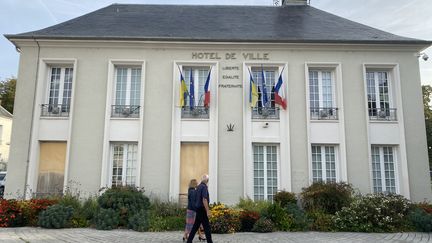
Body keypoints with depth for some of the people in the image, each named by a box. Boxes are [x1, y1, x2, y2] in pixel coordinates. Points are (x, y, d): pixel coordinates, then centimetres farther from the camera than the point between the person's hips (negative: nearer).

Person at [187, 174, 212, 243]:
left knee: (196, 226, 12)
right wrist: (208, 211, -21)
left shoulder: (198, 187, 11)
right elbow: (204, 200, -23)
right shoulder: (204, 187, -16)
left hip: (198, 209, 9)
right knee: (207, 227, -3)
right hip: (202, 210, -9)